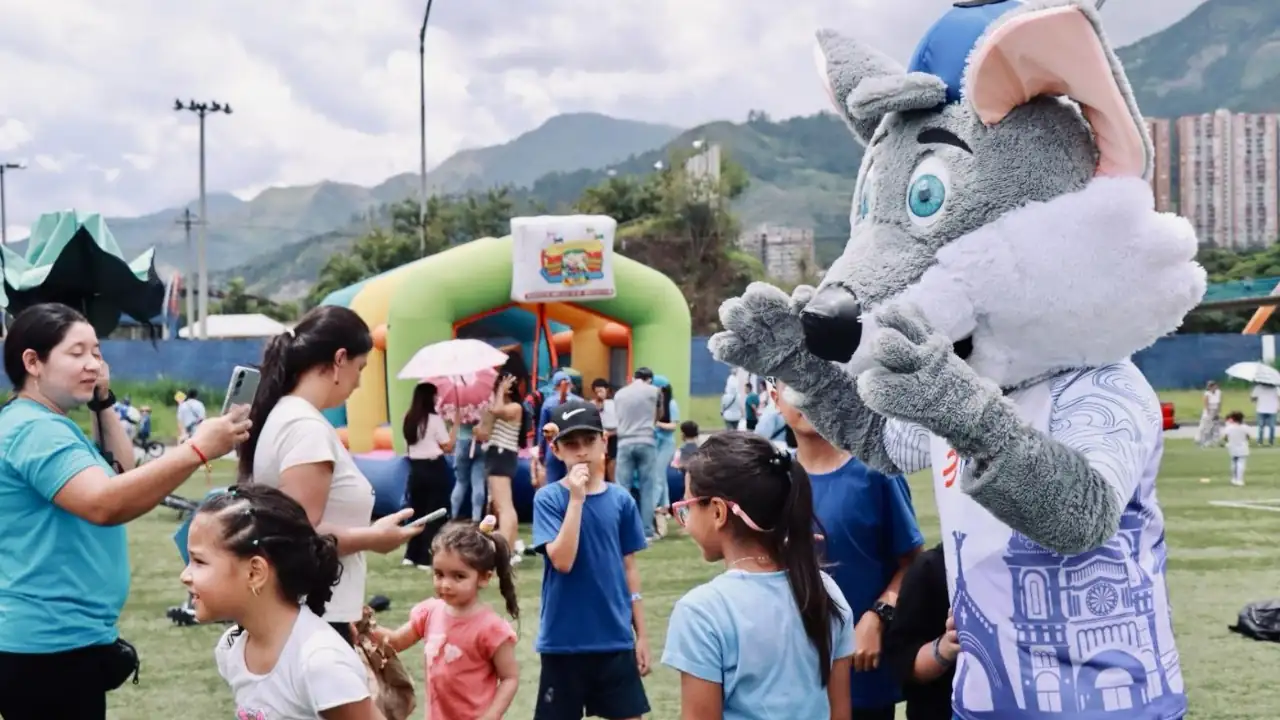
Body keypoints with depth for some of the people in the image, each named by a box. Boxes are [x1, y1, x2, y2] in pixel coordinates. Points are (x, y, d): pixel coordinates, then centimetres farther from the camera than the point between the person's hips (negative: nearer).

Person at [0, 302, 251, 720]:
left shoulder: (47, 424, 15)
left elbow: (123, 473, 17)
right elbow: (104, 503, -33)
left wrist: (103, 403, 7)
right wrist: (197, 450, -37)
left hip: (61, 640, 11)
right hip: (50, 646, -11)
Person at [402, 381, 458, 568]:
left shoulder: (410, 419, 6)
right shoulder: (434, 419, -11)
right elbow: (448, 447, -9)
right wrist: (455, 424, -2)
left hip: (416, 468, 6)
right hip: (434, 468, -6)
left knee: (417, 510, 16)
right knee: (435, 513, 1)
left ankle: (412, 555, 17)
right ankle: (427, 558, 0)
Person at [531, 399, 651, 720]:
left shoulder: (621, 499, 2)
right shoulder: (548, 498, -7)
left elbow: (629, 568, 8)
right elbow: (562, 561, -19)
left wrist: (640, 633, 8)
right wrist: (576, 498, -22)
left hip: (615, 638, 3)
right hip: (564, 640, -3)